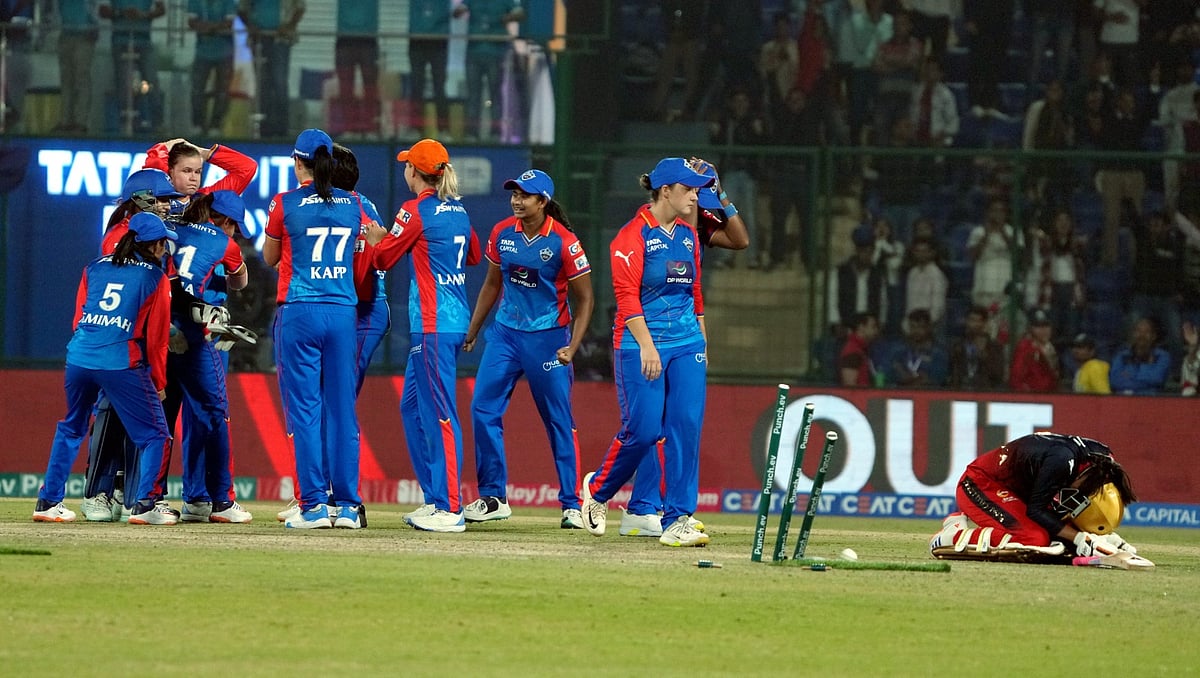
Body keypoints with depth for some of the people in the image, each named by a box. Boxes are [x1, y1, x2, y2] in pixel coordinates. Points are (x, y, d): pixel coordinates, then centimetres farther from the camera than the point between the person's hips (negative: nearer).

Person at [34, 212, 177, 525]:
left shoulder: (95, 268, 15)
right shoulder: (155, 278, 3)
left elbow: (79, 318, 17)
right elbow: (156, 338, 3)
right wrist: (159, 383, 12)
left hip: (79, 357, 5)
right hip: (123, 365, -5)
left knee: (70, 429, 23)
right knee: (154, 434, 6)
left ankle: (49, 502, 21)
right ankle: (143, 504, -6)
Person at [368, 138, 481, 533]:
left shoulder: (416, 211, -10)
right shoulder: (458, 211, 13)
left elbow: (383, 259, -3)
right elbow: (474, 255, 27)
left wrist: (373, 237, 16)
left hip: (433, 326, -9)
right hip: (456, 321, 9)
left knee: (439, 412, -9)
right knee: (412, 406, 17)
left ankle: (450, 510, -11)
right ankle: (435, 498, 18)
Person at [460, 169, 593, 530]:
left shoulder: (564, 242, -13)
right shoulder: (502, 233, 1)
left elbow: (585, 299, -8)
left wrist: (571, 348, -17)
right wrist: (471, 332, 13)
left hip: (548, 338, -5)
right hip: (505, 333, 5)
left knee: (559, 420, -1)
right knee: (483, 409, -3)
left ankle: (571, 504, 7)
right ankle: (493, 498, 6)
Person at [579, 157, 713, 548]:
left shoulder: (688, 235, 13)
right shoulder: (634, 235, -9)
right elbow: (627, 296, -15)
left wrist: (702, 342, 18)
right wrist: (647, 346, -22)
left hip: (687, 345, 6)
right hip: (641, 344, -6)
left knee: (686, 428, -3)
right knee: (642, 429, -8)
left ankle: (677, 522, -2)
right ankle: (597, 489, 20)